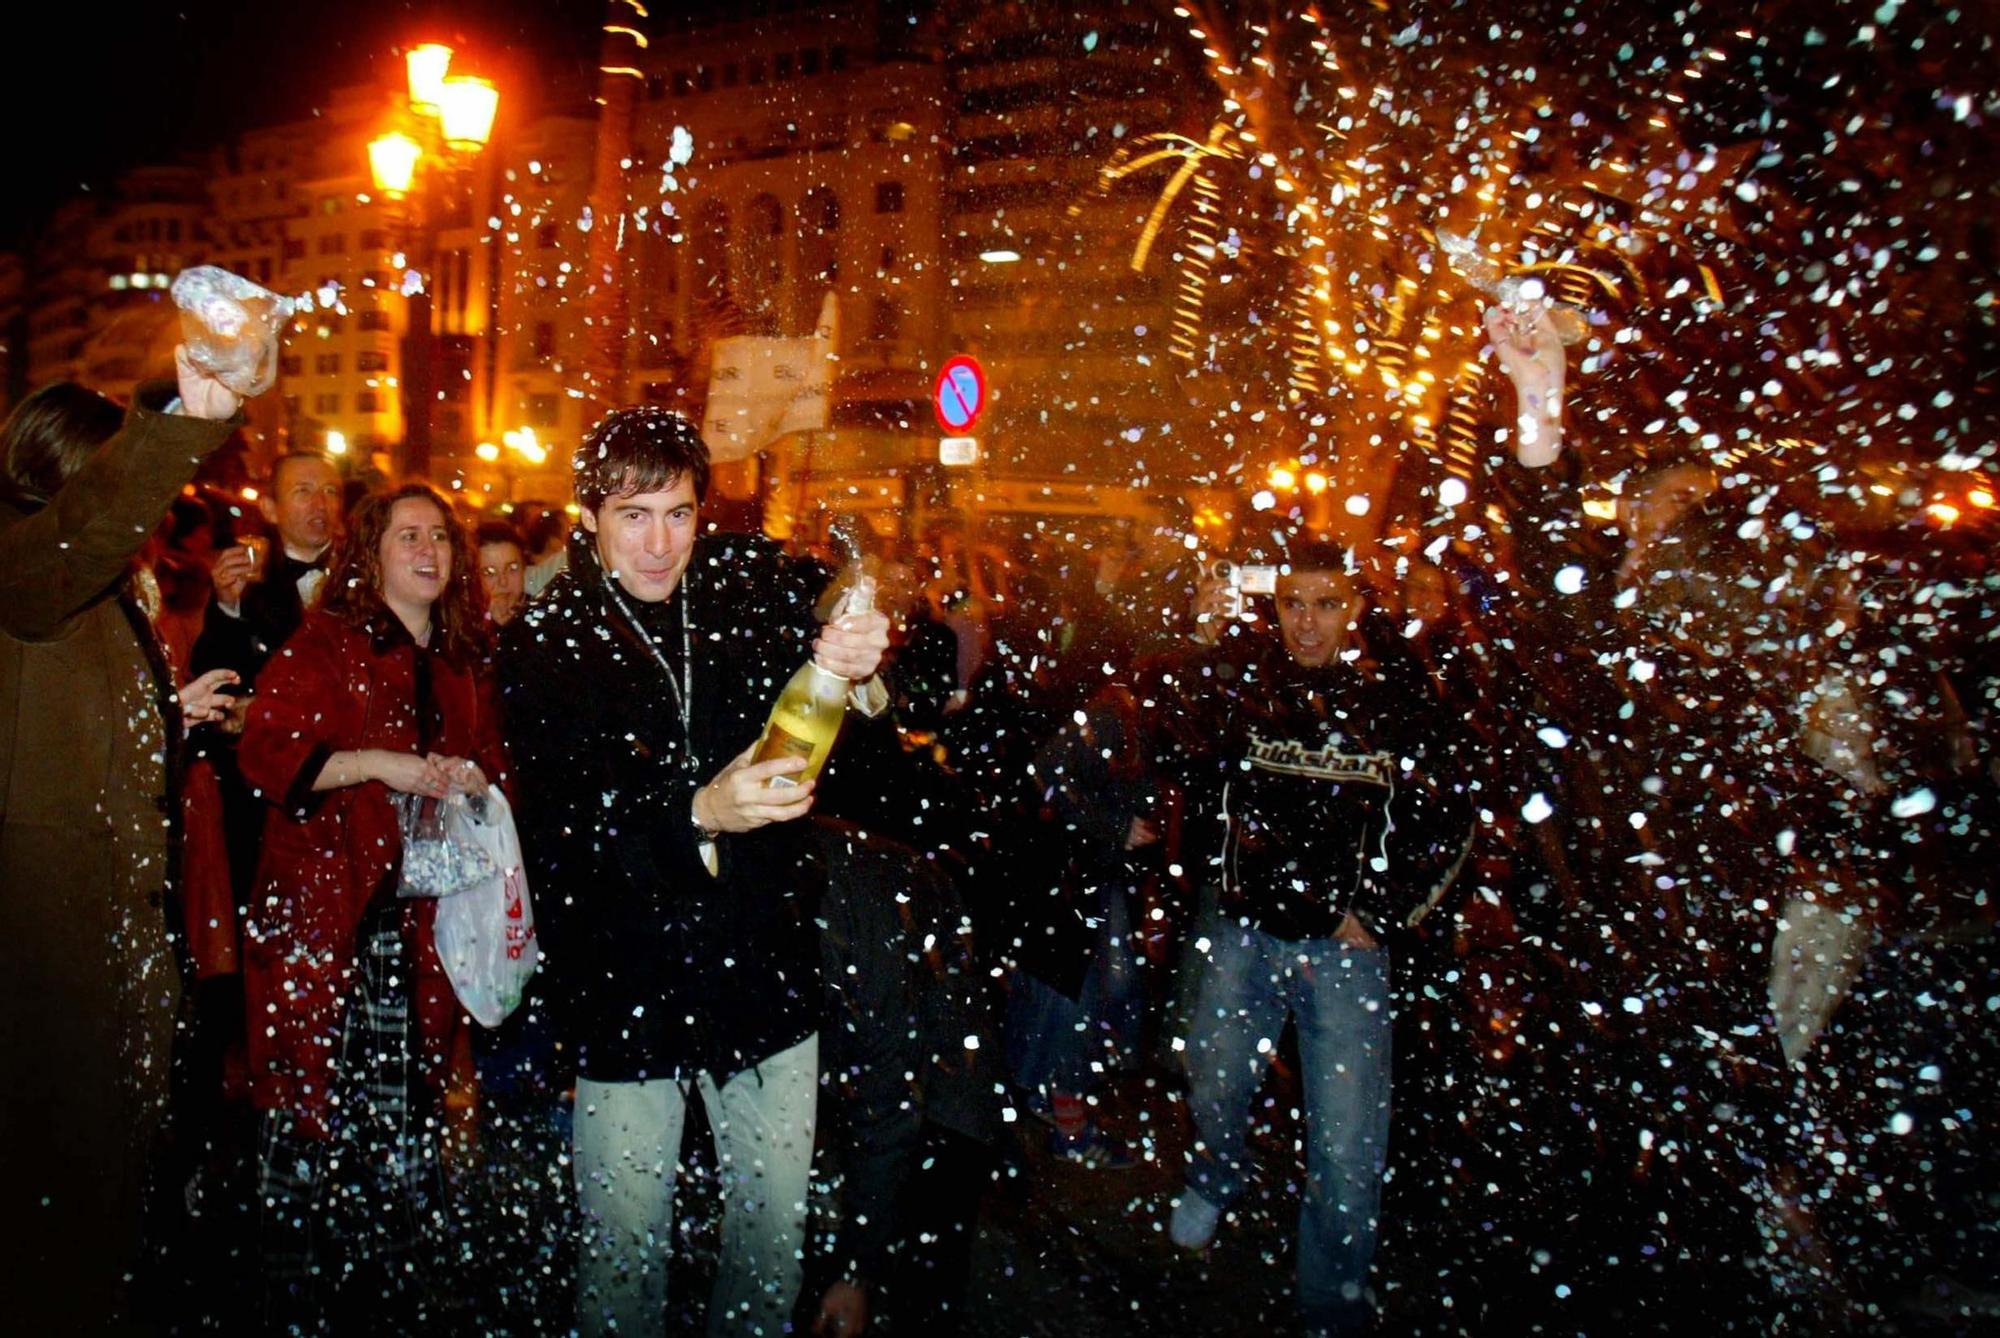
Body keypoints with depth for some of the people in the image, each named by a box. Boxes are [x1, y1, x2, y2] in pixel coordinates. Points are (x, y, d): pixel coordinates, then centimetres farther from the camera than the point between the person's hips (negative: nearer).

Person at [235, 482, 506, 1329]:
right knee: (308, 1118, -1)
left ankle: (391, 1303, 20)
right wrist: (380, 764, -20)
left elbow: (493, 762, 23)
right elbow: (265, 747, -11)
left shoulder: (465, 663, 15)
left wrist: (473, 776, 1)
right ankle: (294, 1304, 16)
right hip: (326, 920, -4)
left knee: (403, 1129, 6)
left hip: (420, 927, 4)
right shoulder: (325, 643, 0)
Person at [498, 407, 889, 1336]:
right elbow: (559, 839, -16)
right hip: (629, 989, -2)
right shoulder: (547, 643, -7)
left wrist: (863, 669, -28)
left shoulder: (753, 586, -2)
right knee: (626, 1251, 11)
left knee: (777, 1228, 17)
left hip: (767, 970, 2)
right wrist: (696, 816, -33)